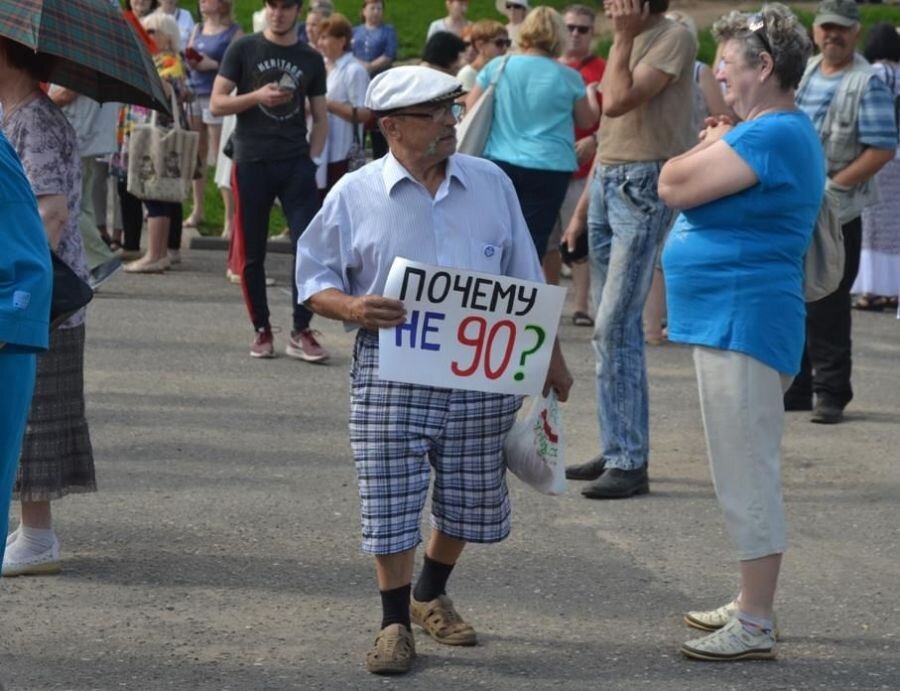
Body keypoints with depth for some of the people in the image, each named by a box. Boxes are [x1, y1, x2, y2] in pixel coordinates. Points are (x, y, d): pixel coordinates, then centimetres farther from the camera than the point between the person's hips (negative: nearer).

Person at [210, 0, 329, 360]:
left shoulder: (311, 59, 10)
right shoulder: (243, 50, 3)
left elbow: (320, 116, 14)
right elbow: (217, 103, 0)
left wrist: (313, 158, 0)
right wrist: (257, 96, -15)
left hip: (296, 164, 1)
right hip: (251, 163, -1)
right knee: (253, 254, 3)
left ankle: (301, 333, -3)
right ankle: (262, 330, 15)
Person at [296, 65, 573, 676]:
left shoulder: (491, 184, 6)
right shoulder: (355, 196, -2)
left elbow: (526, 284, 12)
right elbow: (315, 281, 1)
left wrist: (551, 358, 12)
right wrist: (352, 309, -20)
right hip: (391, 373, -3)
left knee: (469, 499, 11)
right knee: (391, 504, -3)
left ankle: (432, 595, 35)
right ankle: (395, 622, 11)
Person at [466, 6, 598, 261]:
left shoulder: (499, 66, 1)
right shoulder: (569, 77, -1)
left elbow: (471, 108, 8)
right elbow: (587, 120, 14)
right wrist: (590, 93, 34)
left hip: (500, 164, 2)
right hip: (549, 170, -2)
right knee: (533, 243, -3)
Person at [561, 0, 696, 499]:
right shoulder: (630, 43, 18)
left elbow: (617, 102, -21)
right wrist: (582, 210, 19)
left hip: (644, 186, -9)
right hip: (606, 182, 9)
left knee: (615, 327, -12)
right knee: (612, 327, 10)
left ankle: (631, 462, -9)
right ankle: (615, 452, 15)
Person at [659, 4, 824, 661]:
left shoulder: (771, 136, -20)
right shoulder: (780, 131, 14)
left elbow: (676, 184, -20)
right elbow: (682, 184, 20)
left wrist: (706, 147, -2)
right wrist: (716, 146, 3)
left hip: (741, 321, -11)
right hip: (732, 317, 11)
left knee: (748, 476, -5)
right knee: (746, 473, 18)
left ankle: (756, 627, 0)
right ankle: (750, 606, 27)